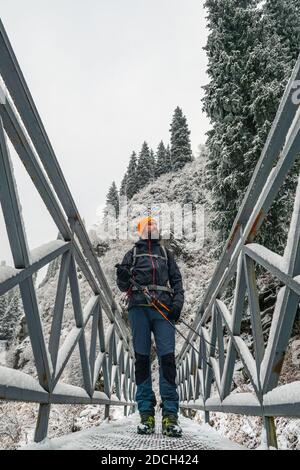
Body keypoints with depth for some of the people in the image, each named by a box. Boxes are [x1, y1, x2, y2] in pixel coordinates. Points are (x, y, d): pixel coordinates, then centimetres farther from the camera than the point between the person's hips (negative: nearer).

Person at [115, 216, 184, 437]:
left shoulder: (166, 253, 24)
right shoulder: (133, 253, 20)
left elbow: (177, 280, 17)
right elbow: (123, 286, 15)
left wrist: (178, 302, 0)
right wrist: (123, 277, -9)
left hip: (164, 309, 0)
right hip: (139, 307, 0)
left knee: (167, 357, -9)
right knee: (142, 358, -1)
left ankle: (170, 414, -5)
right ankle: (146, 413, 6)